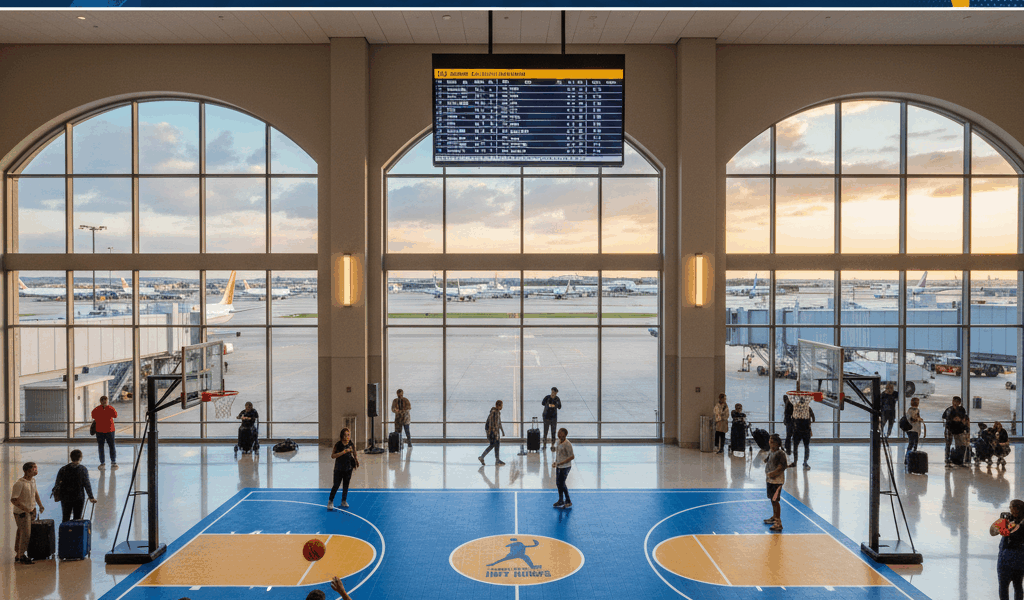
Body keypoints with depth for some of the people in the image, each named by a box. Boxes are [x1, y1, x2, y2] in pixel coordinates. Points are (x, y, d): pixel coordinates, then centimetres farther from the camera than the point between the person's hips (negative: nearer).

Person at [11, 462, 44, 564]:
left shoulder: (33, 481, 5)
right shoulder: (19, 483, -21)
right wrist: (26, 509, -23)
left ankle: (18, 555, 24)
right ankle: (22, 556, 5)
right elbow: (13, 500, -21)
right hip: (21, 512, -8)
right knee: (25, 534, -6)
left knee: (21, 533, 15)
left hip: (31, 511, 8)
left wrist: (40, 505, 11)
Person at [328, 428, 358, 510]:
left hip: (348, 468, 3)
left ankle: (344, 501, 24)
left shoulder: (352, 445, -1)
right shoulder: (338, 445, -10)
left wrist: (356, 460, -5)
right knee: (336, 485, -2)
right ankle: (330, 501, 13)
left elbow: (355, 455, 13)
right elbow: (333, 456, -16)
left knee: (346, 485, 10)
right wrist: (343, 452, -24)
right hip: (339, 468, -3)